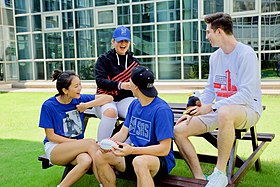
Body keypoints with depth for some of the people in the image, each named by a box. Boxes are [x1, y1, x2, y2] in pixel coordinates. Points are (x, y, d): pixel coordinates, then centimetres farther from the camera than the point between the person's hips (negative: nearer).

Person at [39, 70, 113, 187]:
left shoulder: (79, 99, 0)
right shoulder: (48, 106, -9)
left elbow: (109, 98, -4)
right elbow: (50, 136, -8)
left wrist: (86, 105, -14)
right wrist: (77, 142, -17)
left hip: (76, 147, 4)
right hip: (55, 147, -3)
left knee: (86, 160, -34)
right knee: (91, 143, -30)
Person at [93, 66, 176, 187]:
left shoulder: (162, 110, -19)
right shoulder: (134, 104, 7)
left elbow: (165, 149, -21)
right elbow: (123, 132, 8)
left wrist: (132, 150, -29)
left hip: (161, 159, -7)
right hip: (135, 155, 7)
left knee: (139, 161, -39)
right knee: (100, 156, -9)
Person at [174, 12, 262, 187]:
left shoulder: (246, 54, -13)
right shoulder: (215, 57, 10)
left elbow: (246, 94, -20)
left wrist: (211, 107, -25)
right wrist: (192, 112, 2)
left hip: (248, 109, -7)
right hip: (219, 109, 7)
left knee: (224, 112, -44)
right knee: (179, 130, -8)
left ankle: (220, 173, -28)